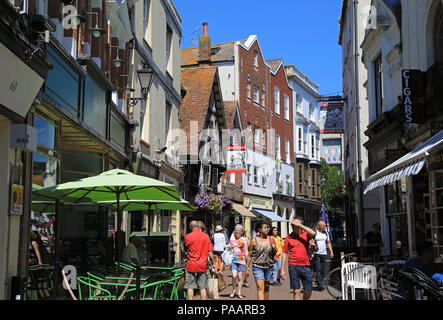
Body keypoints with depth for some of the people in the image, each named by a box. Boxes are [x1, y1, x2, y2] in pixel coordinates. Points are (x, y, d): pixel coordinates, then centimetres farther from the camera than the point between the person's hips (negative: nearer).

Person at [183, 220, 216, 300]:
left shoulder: (188, 236, -7)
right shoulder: (206, 236, 0)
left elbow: (185, 249, 6)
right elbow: (210, 252, 1)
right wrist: (213, 264, 9)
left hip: (191, 265, -2)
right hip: (203, 265, 2)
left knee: (190, 287, 4)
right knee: (203, 287, 9)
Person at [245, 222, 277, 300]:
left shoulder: (271, 239, 3)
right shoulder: (254, 241, -5)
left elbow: (275, 253, 13)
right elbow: (249, 256, 2)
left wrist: (274, 248, -10)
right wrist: (247, 269, 2)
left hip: (269, 267, 3)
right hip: (258, 267, -3)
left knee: (266, 287, 13)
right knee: (260, 287, -13)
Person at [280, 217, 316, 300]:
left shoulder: (305, 234, 2)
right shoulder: (289, 237, 2)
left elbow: (313, 233, -23)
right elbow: (284, 254, 4)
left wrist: (300, 225, -19)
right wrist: (282, 270, 1)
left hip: (306, 266, 1)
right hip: (293, 266, -1)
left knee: (308, 292, 6)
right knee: (296, 291, -1)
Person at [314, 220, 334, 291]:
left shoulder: (326, 233, 12)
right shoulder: (314, 233, -3)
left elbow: (328, 242, 18)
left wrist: (331, 252, 11)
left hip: (324, 254, 5)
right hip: (317, 254, -5)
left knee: (322, 270, 6)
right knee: (318, 270, -10)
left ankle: (320, 285, 15)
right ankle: (319, 285, -12)